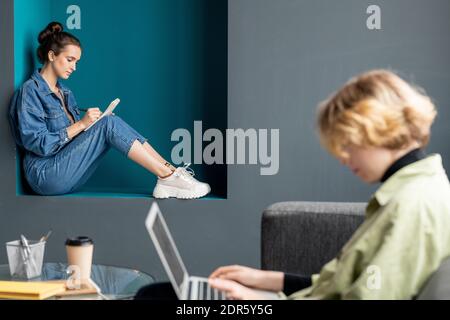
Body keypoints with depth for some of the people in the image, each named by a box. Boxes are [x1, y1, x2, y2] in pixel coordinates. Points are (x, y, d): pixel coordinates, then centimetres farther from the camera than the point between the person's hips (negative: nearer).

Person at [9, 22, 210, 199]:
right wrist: (81, 124, -19)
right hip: (46, 176, -8)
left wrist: (89, 123, -3)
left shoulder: (64, 92, 19)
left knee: (109, 123, -12)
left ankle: (170, 170, -20)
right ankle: (168, 176, -23)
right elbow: (37, 143, -17)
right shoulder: (30, 91, -8)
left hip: (68, 176, 8)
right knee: (109, 124, -20)